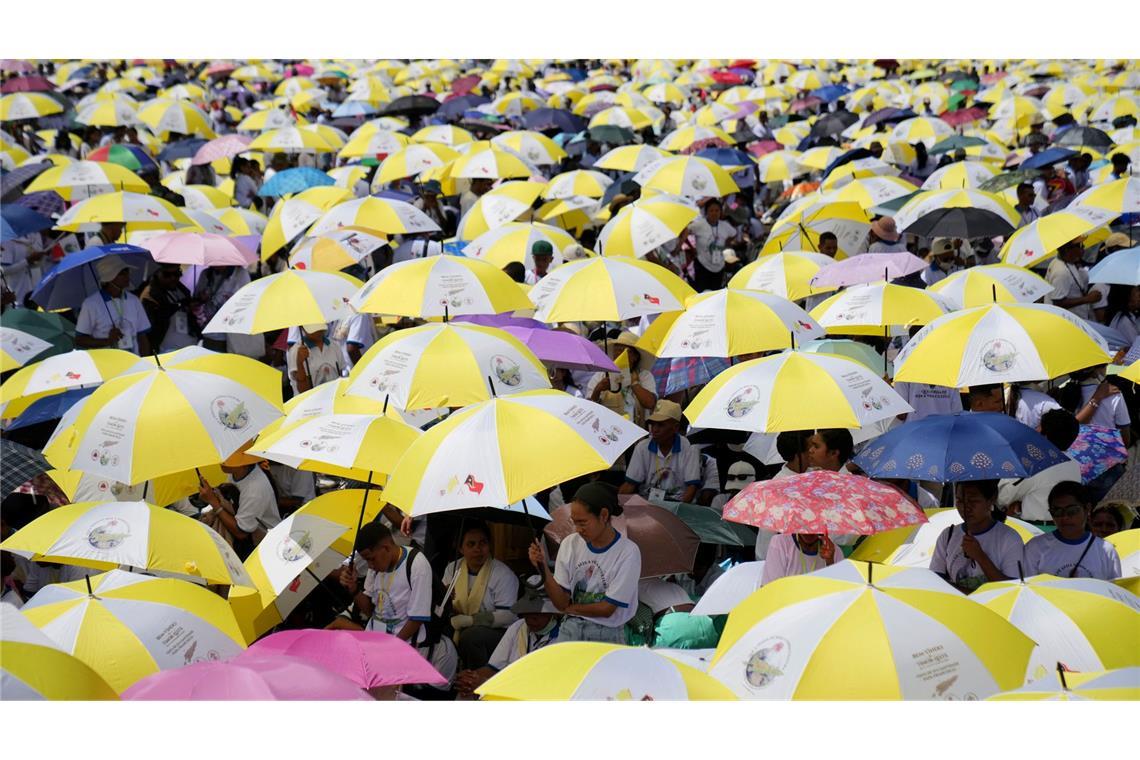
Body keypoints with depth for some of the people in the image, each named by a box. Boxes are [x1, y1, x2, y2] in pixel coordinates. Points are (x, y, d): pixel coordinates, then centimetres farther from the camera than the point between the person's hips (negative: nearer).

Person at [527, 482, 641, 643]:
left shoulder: (628, 552, -12)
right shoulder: (570, 543, 1)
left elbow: (607, 608, -10)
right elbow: (561, 602, -1)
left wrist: (570, 608, 1)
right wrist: (543, 568, -15)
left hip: (607, 635, -3)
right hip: (571, 630, 3)